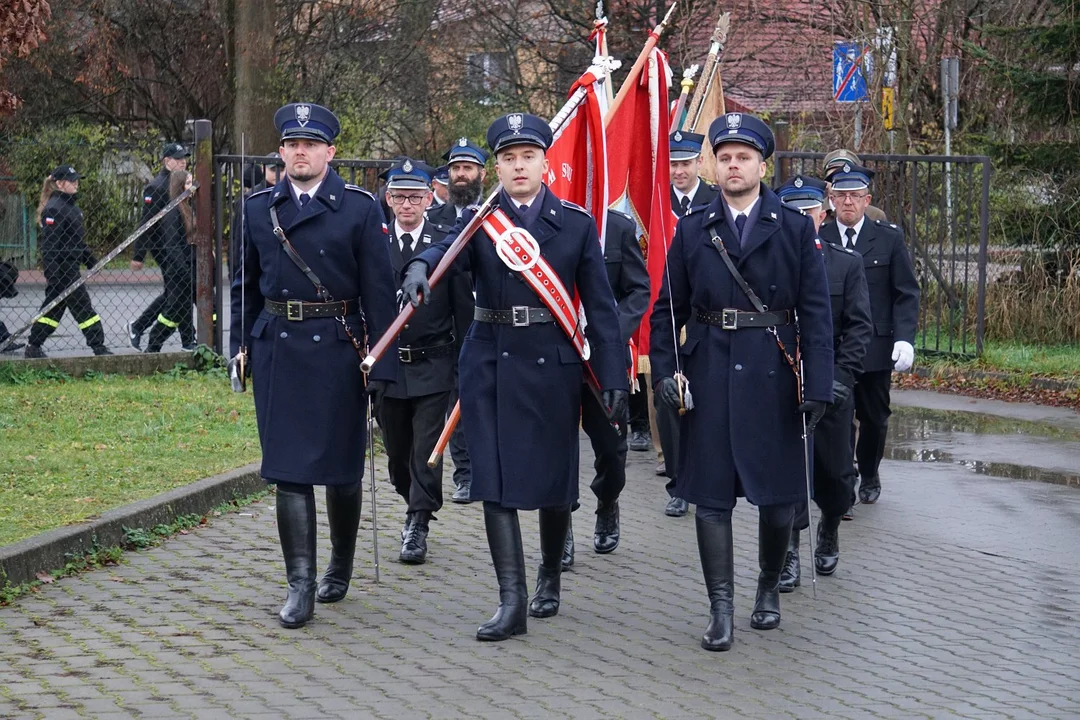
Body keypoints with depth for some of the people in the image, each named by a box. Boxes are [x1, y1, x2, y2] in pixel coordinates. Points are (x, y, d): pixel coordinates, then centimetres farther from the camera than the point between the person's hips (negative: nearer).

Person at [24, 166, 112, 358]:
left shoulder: (71, 206, 15)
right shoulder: (54, 209, -16)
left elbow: (80, 240, 24)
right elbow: (48, 245, -19)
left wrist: (92, 261, 24)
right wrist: (52, 274, -22)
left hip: (71, 266, 10)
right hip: (62, 268, -10)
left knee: (53, 308, 12)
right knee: (83, 307, -6)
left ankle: (33, 347, 16)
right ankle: (98, 347, -1)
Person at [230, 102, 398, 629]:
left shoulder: (360, 209, -2)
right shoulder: (258, 209, 8)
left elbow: (379, 290, -4)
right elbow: (246, 284, 16)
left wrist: (381, 365, -8)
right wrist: (239, 345, 9)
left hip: (338, 350, -2)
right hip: (277, 349, 2)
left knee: (341, 466, 8)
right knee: (288, 467, -3)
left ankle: (340, 567, 29)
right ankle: (301, 586, -3)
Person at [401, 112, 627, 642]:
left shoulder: (576, 225, 2)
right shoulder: (479, 220, 3)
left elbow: (600, 306, 1)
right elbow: (448, 248, -19)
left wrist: (614, 377, -5)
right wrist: (420, 267, -43)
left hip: (553, 364, 0)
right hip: (491, 362, 0)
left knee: (554, 479, 9)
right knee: (496, 480, -5)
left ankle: (550, 575, 34)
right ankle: (511, 601, -3)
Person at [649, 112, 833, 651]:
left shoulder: (794, 229, 2)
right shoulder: (693, 229, 6)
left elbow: (815, 313, -1)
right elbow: (668, 309, 8)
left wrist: (817, 386, -8)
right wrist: (664, 371, -3)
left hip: (774, 378, -1)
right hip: (709, 378, 1)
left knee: (778, 495, 7)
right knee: (712, 496, 0)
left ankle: (769, 587, 28)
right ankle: (721, 607, 6)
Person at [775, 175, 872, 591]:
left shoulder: (847, 263, 5)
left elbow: (859, 326, 1)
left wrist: (841, 377, -10)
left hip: (830, 385, 2)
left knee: (834, 471, 9)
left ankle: (829, 531, 36)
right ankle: (788, 553, 4)